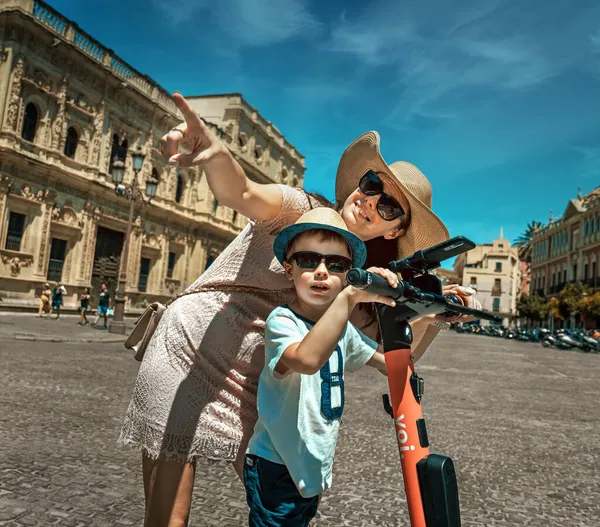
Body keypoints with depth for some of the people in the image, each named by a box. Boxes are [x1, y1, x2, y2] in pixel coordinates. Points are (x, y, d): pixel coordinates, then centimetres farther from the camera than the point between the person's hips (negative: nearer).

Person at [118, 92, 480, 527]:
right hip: (186, 353, -4)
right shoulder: (300, 209, -10)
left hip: (252, 387, 5)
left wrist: (436, 314, -13)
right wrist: (217, 154, -53)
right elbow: (240, 193, -31)